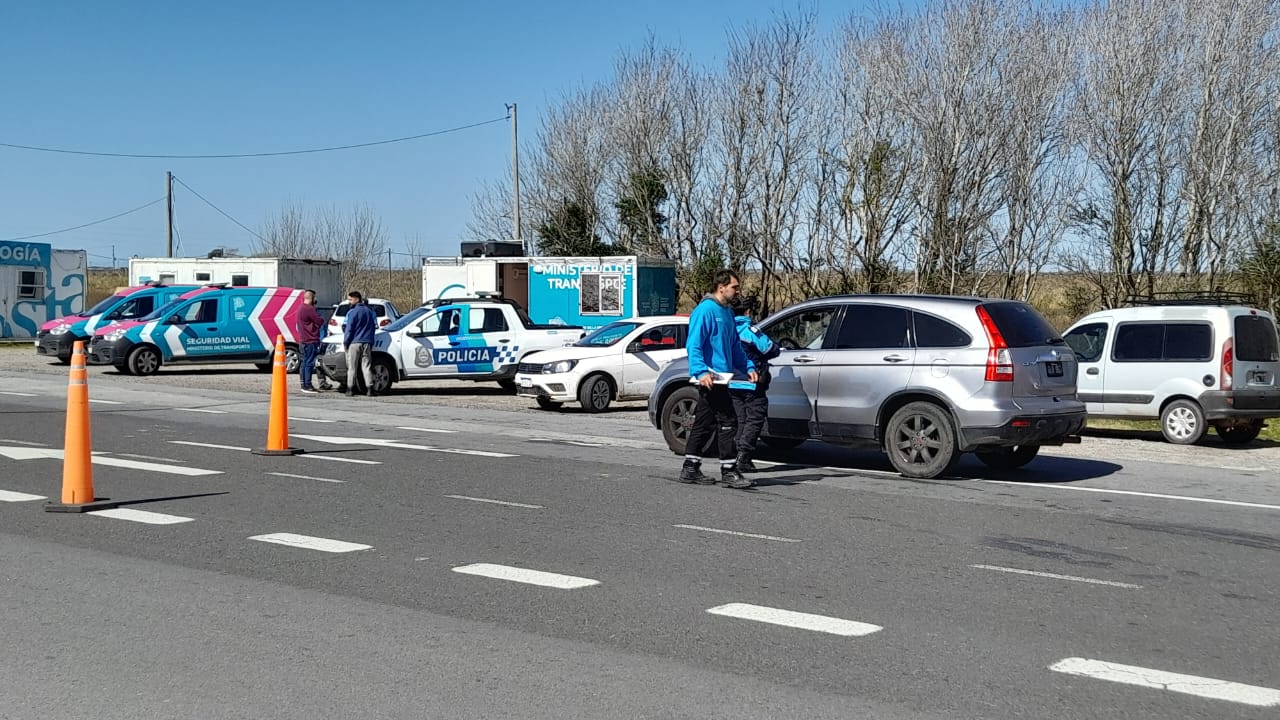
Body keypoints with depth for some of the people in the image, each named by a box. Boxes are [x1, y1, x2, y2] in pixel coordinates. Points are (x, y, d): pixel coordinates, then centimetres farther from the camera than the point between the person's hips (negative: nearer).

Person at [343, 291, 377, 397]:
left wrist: (345, 342, -1)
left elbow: (349, 329, -10)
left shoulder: (352, 312, -8)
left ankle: (350, 389, 2)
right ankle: (370, 389, -5)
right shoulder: (369, 311, 11)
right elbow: (375, 326, 15)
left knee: (352, 367, 2)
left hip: (354, 343, -5)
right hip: (367, 343, 5)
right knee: (366, 366, 3)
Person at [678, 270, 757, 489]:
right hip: (710, 377, -10)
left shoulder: (728, 313, 18)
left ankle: (690, 469, 18)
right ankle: (729, 471, -3)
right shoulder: (705, 310, -11)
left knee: (704, 424, 12)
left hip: (720, 378, 10)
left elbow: (735, 346, 27)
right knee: (727, 422, -8)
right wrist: (701, 371, -28)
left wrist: (748, 367, 16)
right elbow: (694, 345, -17)